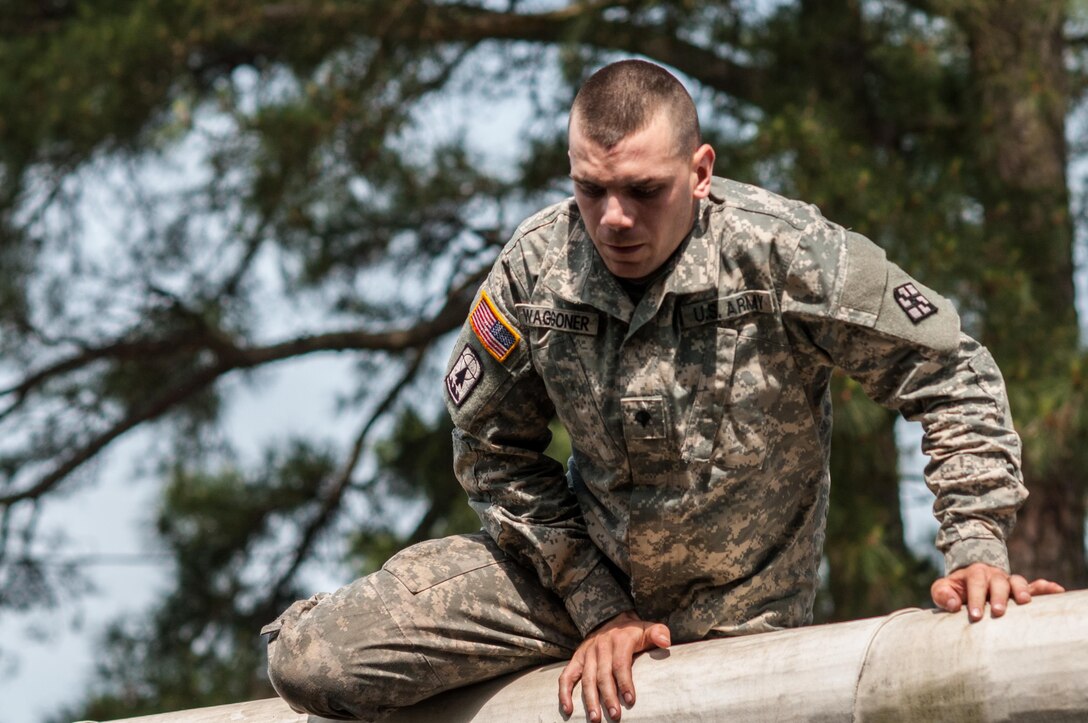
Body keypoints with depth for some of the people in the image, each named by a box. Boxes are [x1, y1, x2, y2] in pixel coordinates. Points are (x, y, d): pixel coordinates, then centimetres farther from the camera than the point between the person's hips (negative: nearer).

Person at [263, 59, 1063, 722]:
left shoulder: (782, 254, -21)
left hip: (733, 613, -2)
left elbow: (951, 375, -11)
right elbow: (495, 449, 0)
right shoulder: (537, 266, -14)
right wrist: (595, 607, -7)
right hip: (587, 570, 2)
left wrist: (977, 547, -20)